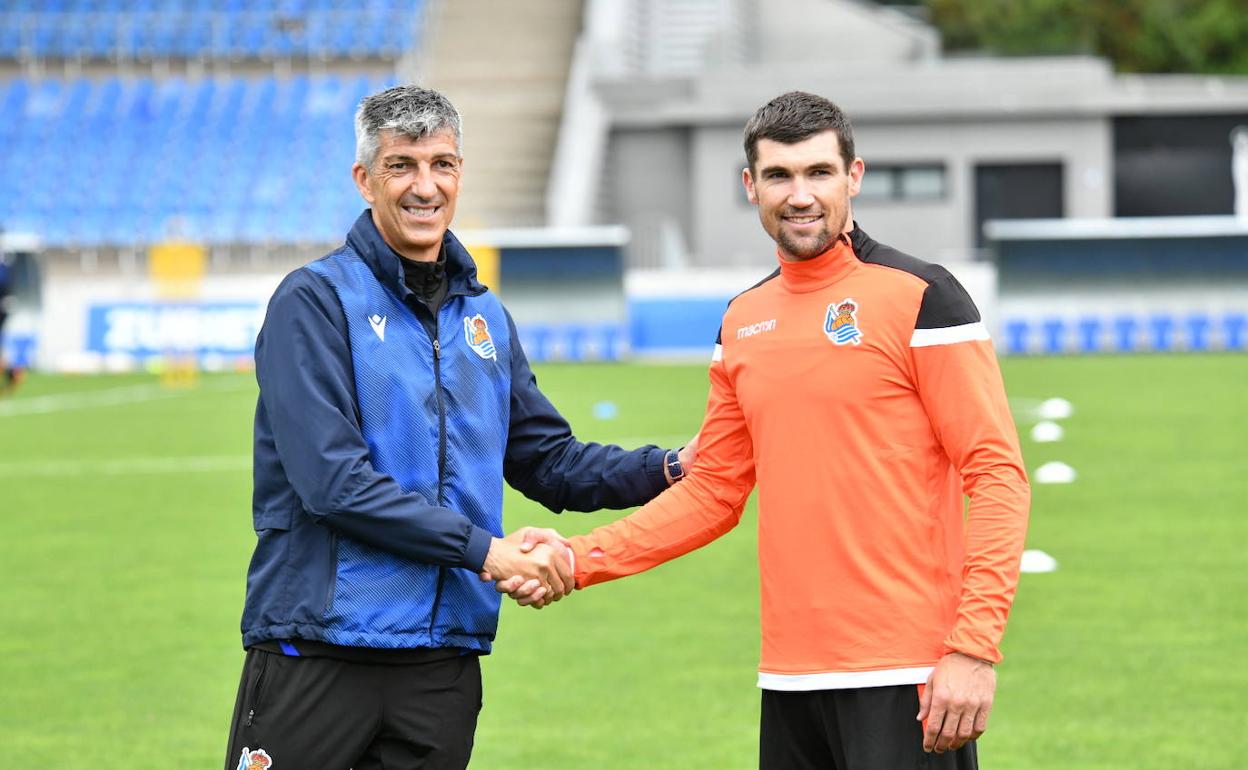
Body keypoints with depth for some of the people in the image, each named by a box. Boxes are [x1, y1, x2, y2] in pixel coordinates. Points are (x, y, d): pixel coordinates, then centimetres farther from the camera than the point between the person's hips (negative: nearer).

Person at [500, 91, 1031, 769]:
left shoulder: (920, 297, -5)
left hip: (908, 677, -6)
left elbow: (996, 476, -8)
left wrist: (973, 648, -16)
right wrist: (580, 559, 7)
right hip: (791, 679, 6)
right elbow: (713, 491, 20)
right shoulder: (743, 322, 14)